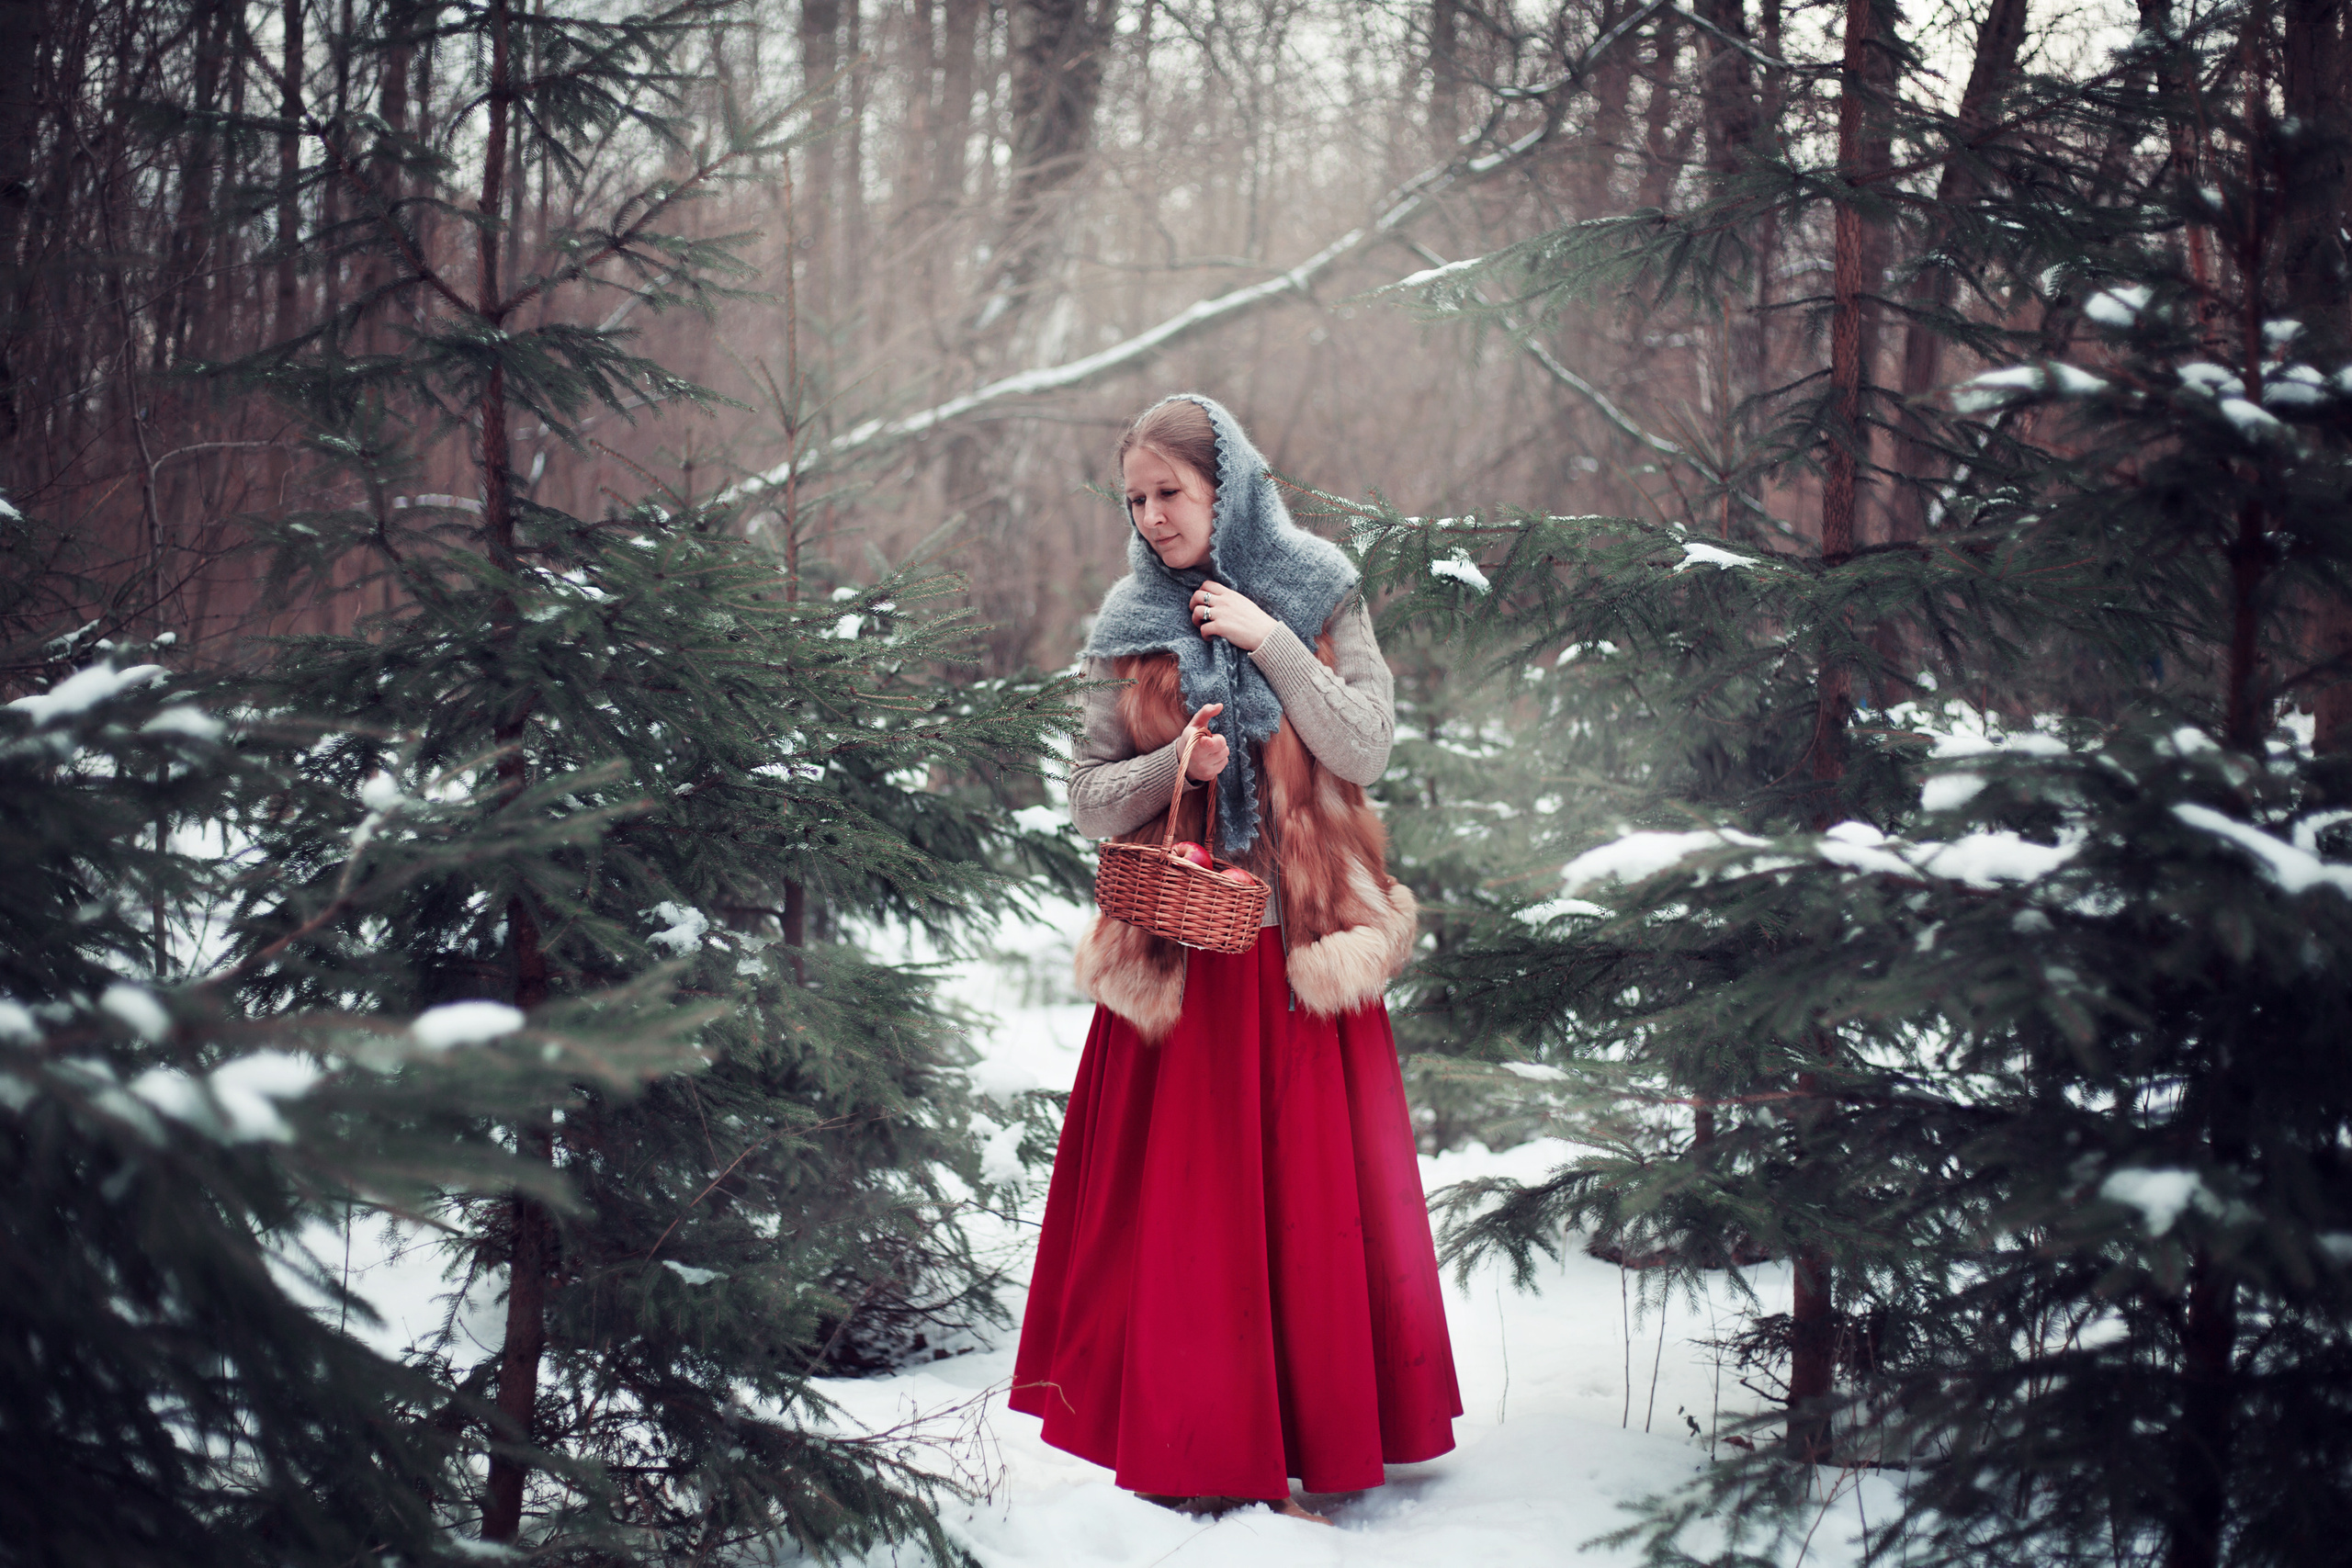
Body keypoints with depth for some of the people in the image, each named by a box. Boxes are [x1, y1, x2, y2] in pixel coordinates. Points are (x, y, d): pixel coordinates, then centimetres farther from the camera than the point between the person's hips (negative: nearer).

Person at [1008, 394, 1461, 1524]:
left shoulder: (1319, 600, 3)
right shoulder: (1131, 627, 5)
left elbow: (1365, 751, -6)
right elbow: (1087, 797, 6)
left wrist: (1270, 641, -13)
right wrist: (1175, 763, -12)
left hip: (1302, 949, -1)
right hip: (1180, 950, 1)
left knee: (1315, 1183, 1)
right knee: (1182, 1192, 0)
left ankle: (1325, 1435, 13)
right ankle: (1195, 1447, 11)